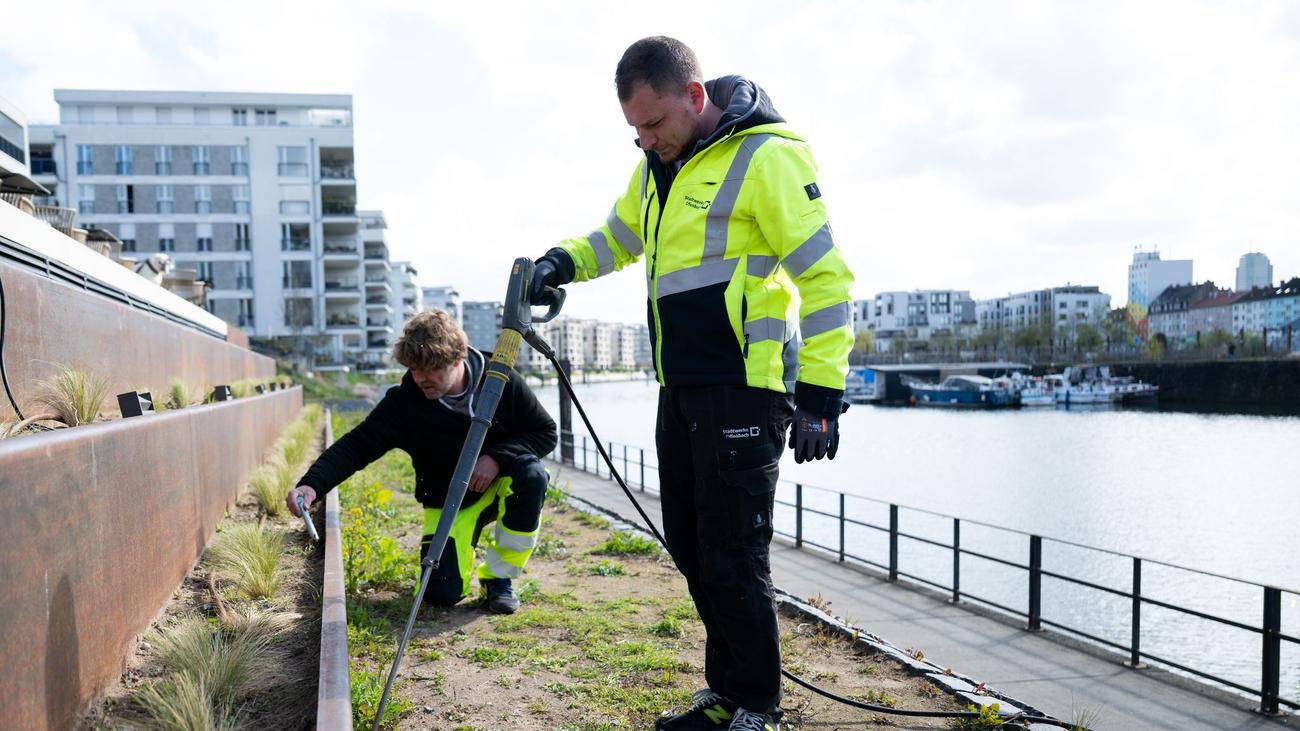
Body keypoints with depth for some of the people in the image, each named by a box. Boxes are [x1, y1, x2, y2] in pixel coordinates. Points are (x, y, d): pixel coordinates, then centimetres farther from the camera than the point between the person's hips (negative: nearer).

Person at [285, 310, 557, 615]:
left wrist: (497, 456, -25)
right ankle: (469, 540, 20)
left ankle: (498, 575, -11)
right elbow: (356, 446, -21)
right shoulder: (405, 401, -19)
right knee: (442, 593, -18)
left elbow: (546, 432, -9)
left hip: (501, 484, 1)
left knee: (532, 475, -35)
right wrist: (312, 485, -38)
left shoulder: (501, 380, -18)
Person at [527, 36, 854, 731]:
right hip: (681, 390, 9)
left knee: (731, 557, -3)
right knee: (690, 545, 14)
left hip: (744, 393, -9)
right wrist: (562, 261, 7)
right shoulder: (660, 163, 14)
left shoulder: (766, 156, -12)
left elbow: (825, 277, -14)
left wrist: (820, 395, -18)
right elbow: (618, 236, 28)